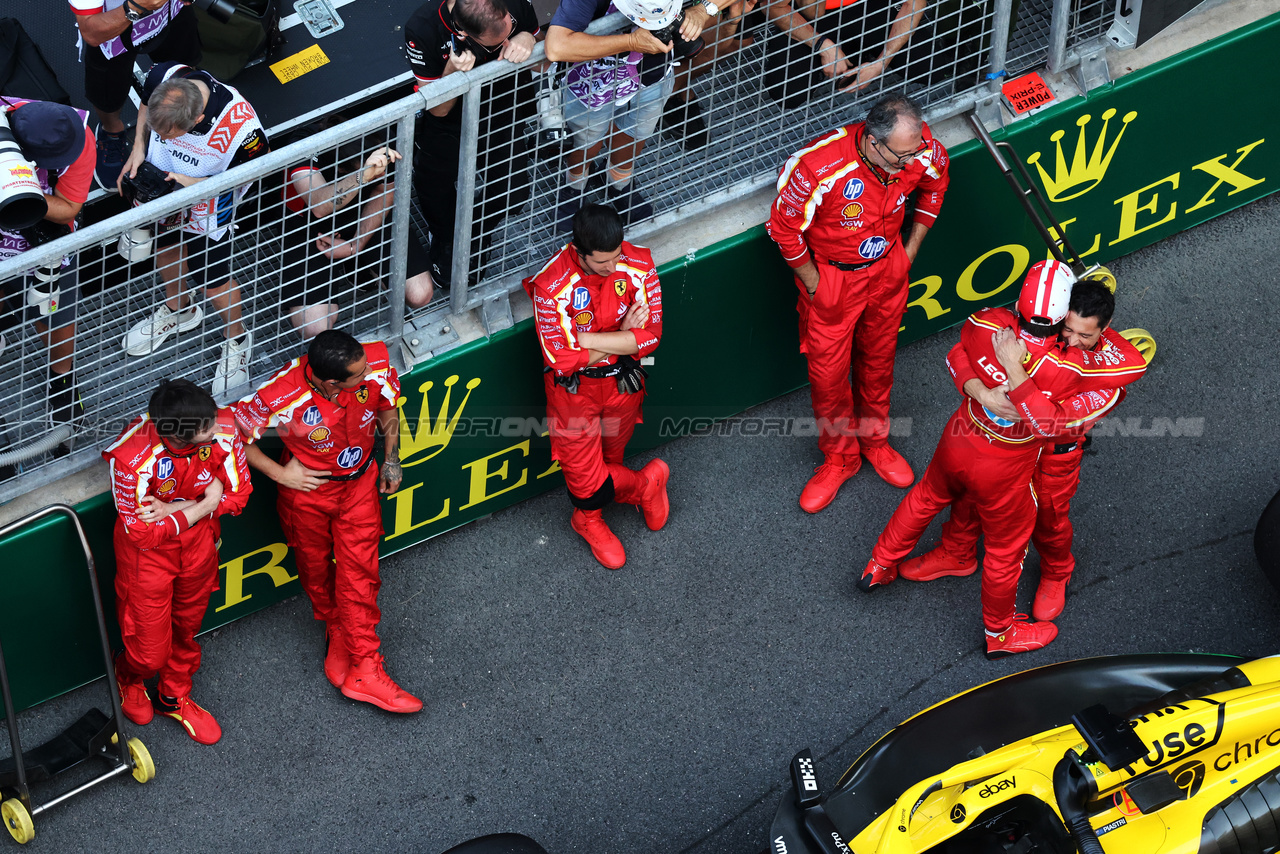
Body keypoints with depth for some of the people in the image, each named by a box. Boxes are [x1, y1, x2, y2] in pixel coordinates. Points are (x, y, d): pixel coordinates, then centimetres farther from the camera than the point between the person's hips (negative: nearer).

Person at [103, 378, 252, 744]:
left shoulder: (223, 430, -27)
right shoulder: (132, 459, -38)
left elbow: (238, 494, -14)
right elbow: (142, 533, -25)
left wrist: (173, 509, -24)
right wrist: (202, 506, -22)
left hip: (198, 542, 4)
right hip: (148, 551, -4)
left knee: (187, 629, 25)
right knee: (151, 651, 9)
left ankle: (175, 698, 53)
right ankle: (128, 677, 47)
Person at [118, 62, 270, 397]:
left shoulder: (241, 127, -44)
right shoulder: (162, 77, -31)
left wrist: (195, 184, -29)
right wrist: (138, 148, -16)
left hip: (208, 206, -4)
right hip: (161, 184, 5)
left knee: (213, 279, 13)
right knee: (166, 246, 29)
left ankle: (236, 339, 44)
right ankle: (178, 310, 60)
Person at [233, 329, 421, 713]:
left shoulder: (375, 365, -27)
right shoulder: (282, 398, -37)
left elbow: (388, 405, -2)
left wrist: (391, 457, 0)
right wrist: (280, 474, -18)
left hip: (359, 483, 2)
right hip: (307, 490, -2)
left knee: (359, 574, 4)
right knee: (316, 570, 20)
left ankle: (365, 670, 13)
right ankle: (336, 633, 49)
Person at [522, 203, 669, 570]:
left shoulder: (638, 265, -21)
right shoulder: (553, 284, -31)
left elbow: (649, 338, -22)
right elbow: (563, 359, -28)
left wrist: (588, 339, -28)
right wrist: (621, 337, -23)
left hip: (622, 382, 3)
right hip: (573, 388, -3)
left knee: (609, 458, 24)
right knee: (584, 470, 3)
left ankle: (589, 518, 54)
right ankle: (643, 485, 35)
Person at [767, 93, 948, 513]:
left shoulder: (921, 152, -23)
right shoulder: (820, 167, -37)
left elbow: (935, 180, 4)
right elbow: (784, 227, -21)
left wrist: (911, 247, 6)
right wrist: (813, 283, -10)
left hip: (887, 269, 4)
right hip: (831, 276, -4)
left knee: (878, 359, 23)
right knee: (828, 371, 10)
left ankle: (874, 440, 47)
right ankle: (839, 456, 34)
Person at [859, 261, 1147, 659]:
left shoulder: (987, 325, -25)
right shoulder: (1067, 371, -35)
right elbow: (1137, 362, -27)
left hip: (957, 441, 4)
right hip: (1001, 475, -4)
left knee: (928, 496, 34)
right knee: (1006, 550, 22)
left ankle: (879, 566, 56)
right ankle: (1000, 633, 47)